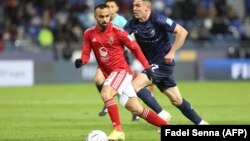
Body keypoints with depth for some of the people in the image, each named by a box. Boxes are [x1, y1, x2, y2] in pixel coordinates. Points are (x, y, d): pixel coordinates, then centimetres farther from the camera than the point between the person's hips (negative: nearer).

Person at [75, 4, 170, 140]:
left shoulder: (117, 31, -11)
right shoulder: (89, 34, 2)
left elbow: (135, 48, -2)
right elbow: (86, 54, 2)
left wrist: (147, 67, -3)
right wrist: (81, 61, -22)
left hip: (121, 70, -5)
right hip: (110, 74, 6)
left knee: (105, 94, -29)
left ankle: (118, 130, -26)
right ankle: (167, 127, 17)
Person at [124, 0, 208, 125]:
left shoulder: (158, 19, -18)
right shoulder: (133, 23, -1)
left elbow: (182, 32, -17)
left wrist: (172, 52, -19)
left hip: (162, 62, -7)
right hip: (150, 63, 7)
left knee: (135, 86, -21)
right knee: (176, 99, 12)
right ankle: (200, 123, 24)